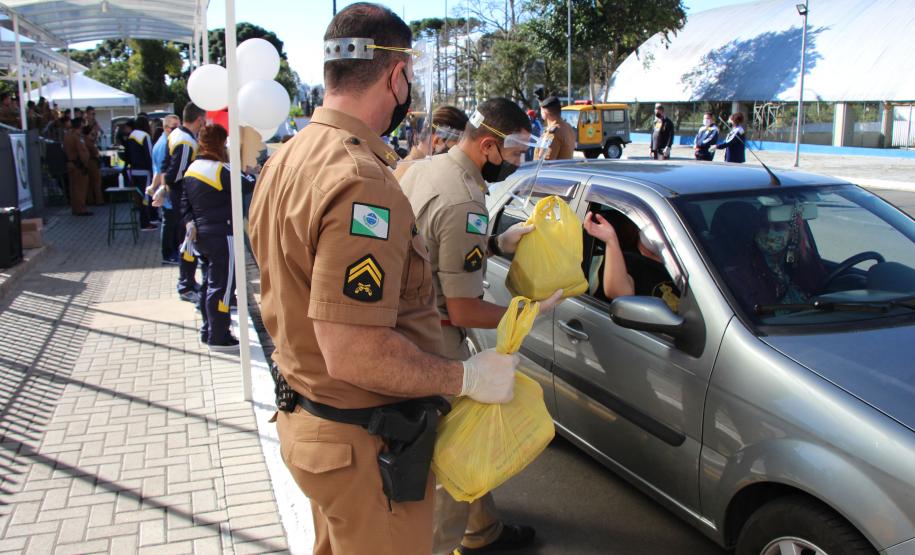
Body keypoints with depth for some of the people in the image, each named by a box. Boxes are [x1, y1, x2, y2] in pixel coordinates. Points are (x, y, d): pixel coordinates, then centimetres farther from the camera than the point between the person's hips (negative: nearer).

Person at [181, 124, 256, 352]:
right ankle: (218, 338, 3)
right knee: (222, 286, -2)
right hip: (221, 236, -9)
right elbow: (247, 186, -13)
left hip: (201, 236, 9)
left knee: (208, 284, 18)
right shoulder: (220, 170, -18)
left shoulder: (192, 169, 10)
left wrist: (192, 223, 13)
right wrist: (249, 174, 5)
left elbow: (185, 202, 14)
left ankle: (208, 332, 26)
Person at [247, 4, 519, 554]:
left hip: (305, 419, 10)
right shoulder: (362, 181, -28)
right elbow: (353, 354, -31)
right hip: (365, 446, -10)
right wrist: (467, 377, -19)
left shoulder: (287, 159, 5)